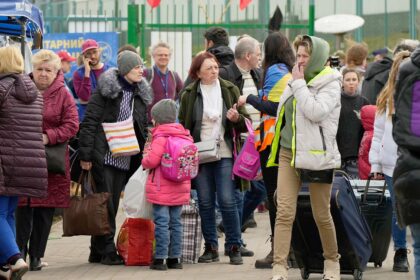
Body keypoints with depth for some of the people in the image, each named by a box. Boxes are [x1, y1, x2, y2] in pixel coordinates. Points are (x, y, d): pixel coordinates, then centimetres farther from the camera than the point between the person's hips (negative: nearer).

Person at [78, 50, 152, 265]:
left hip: (125, 159, 6)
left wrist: (146, 157, 12)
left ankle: (98, 251, 14)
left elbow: (144, 128, 19)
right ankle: (107, 251, -2)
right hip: (103, 157, -6)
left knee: (113, 204, 7)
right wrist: (85, 155, -14)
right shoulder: (106, 90, -6)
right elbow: (89, 122, -9)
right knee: (105, 205, -6)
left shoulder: (141, 94, 13)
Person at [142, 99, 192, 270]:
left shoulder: (161, 137, -15)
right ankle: (175, 258, 15)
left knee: (161, 222, -4)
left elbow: (151, 161, -20)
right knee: (175, 222, 12)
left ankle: (160, 259, -4)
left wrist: (144, 160, 1)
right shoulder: (185, 136, 7)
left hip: (162, 190, -7)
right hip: (180, 190, 7)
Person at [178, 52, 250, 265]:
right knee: (205, 203, 4)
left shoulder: (229, 90, 4)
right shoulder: (189, 94, 3)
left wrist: (237, 118, -15)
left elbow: (246, 123, 7)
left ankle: (234, 247, 2)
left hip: (225, 154, -1)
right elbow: (182, 126, 10)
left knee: (227, 201, -7)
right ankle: (211, 247, 13)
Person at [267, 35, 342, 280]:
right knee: (284, 212, -7)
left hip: (316, 155, -5)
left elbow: (316, 112, -22)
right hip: (288, 152, 5)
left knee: (322, 214, 5)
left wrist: (299, 84, -15)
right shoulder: (295, 80, 13)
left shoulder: (330, 83, -6)